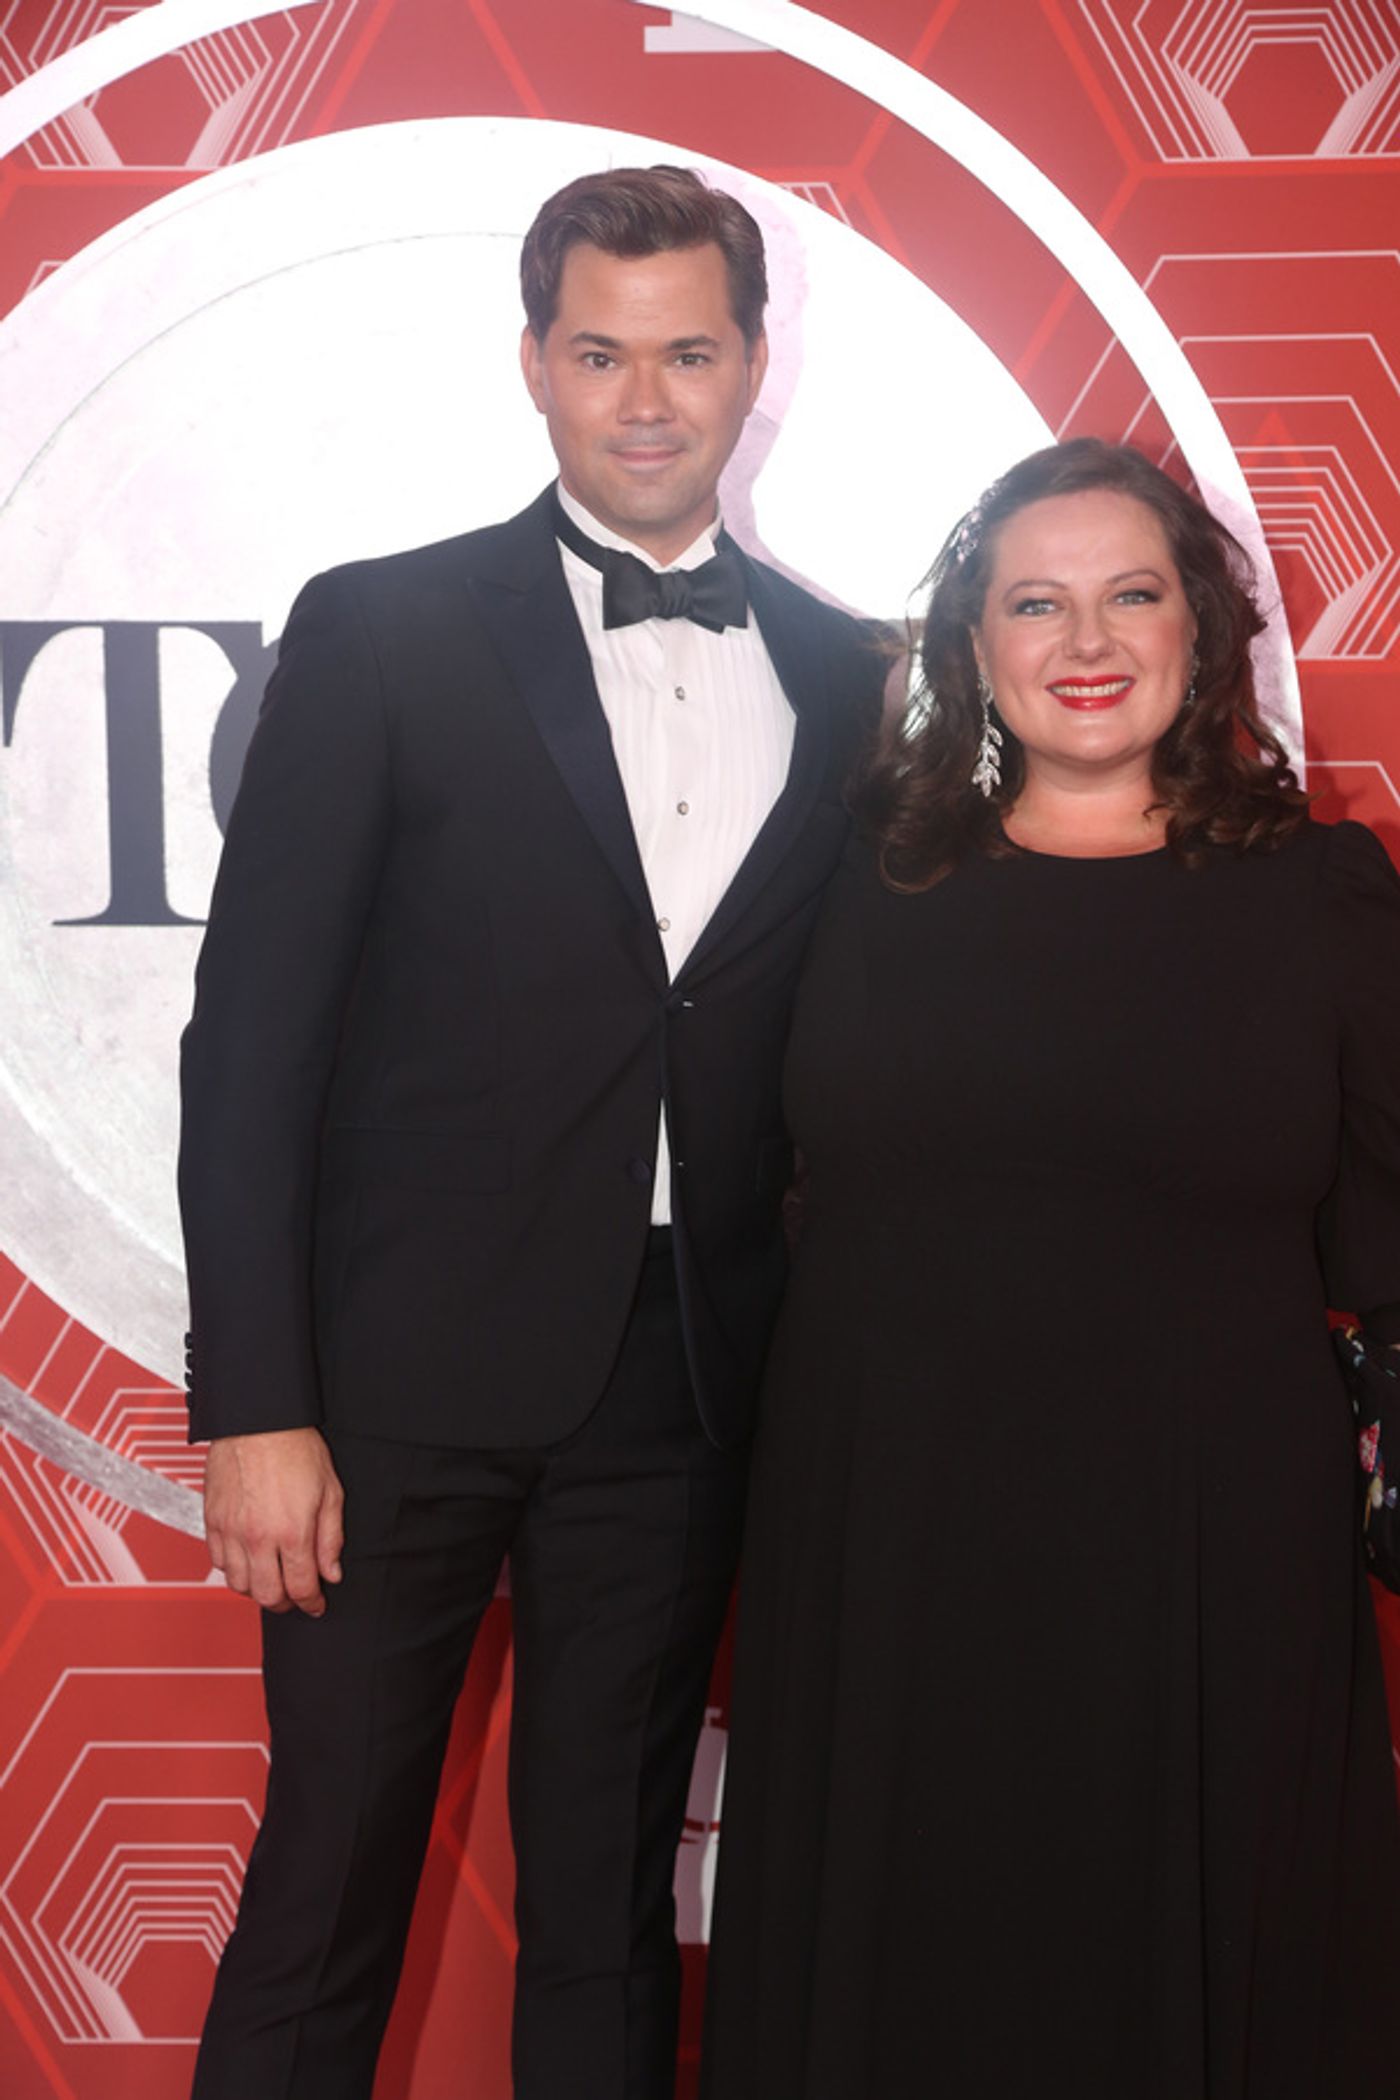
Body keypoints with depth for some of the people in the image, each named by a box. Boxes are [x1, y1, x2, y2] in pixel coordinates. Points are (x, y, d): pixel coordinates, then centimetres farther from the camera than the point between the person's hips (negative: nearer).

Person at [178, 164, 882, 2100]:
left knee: (613, 1901, 15)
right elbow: (252, 1036, -6)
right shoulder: (383, 634, -2)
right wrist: (254, 1407, -12)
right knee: (328, 1885, 7)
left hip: (687, 1385, 3)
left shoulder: (846, 681, 8)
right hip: (410, 1366, -3)